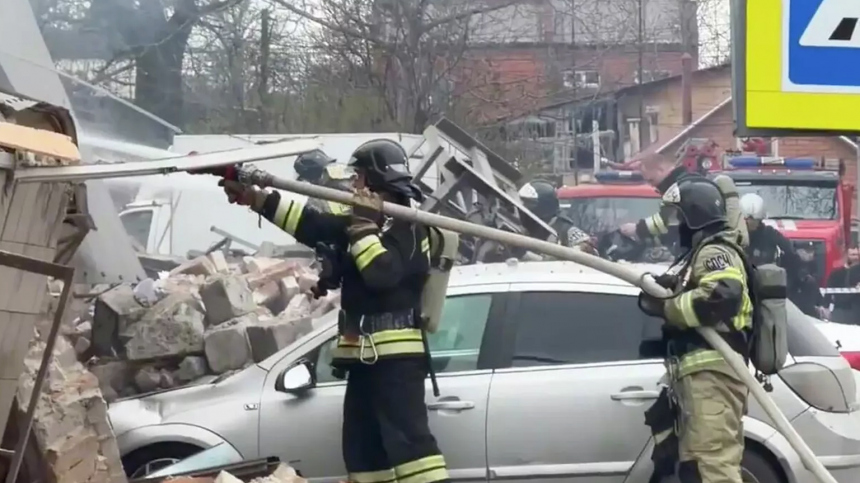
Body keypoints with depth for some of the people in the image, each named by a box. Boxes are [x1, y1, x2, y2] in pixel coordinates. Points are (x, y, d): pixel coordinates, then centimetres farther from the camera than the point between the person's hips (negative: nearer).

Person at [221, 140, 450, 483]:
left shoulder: (408, 227, -10)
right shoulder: (369, 222, 18)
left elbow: (381, 273, -25)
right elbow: (311, 225, 20)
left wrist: (365, 224, -19)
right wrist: (254, 197, 18)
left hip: (396, 356, -10)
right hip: (366, 356, 10)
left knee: (408, 437, -19)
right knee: (362, 446, 9)